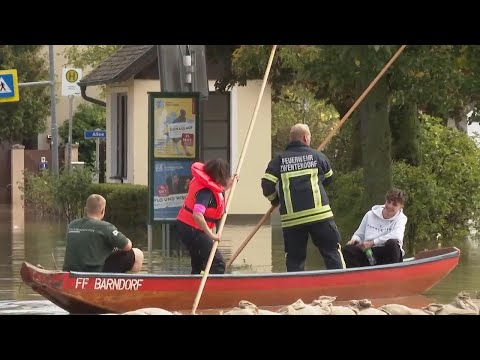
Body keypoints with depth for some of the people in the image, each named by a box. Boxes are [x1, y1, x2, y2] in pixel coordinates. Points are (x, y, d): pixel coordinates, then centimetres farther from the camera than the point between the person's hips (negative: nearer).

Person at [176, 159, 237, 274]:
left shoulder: (205, 181, 2)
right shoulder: (206, 191, -26)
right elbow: (197, 215, -36)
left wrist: (228, 185, 14)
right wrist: (211, 234, -30)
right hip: (192, 230, -10)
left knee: (198, 265, 20)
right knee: (218, 263, -12)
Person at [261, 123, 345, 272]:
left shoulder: (278, 160, 5)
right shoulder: (318, 156, 6)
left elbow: (267, 186, -2)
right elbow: (329, 179, 21)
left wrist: (275, 199, 18)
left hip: (291, 218, 1)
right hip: (320, 214, -1)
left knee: (294, 259, 8)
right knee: (332, 251, 6)